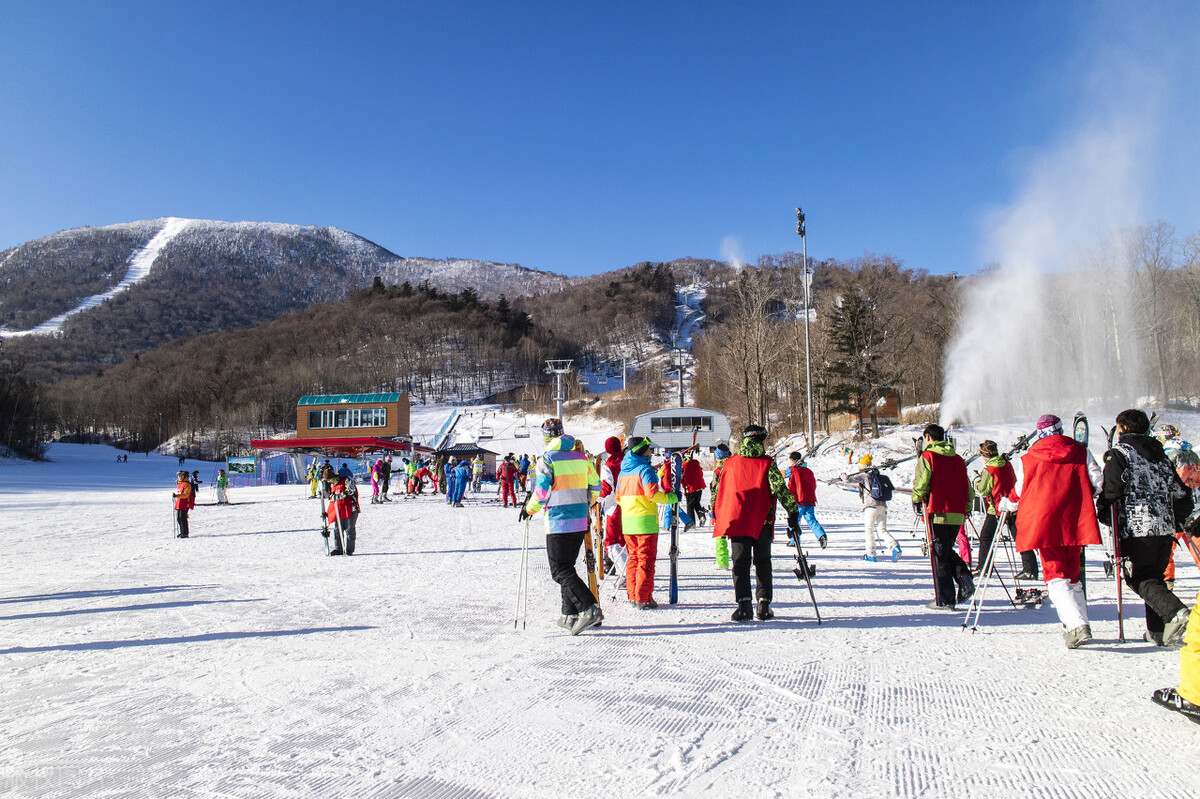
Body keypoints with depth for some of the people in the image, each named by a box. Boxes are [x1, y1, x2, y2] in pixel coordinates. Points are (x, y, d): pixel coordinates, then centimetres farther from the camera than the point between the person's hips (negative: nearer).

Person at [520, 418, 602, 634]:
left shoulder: (546, 460, -10)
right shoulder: (581, 458, 7)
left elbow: (541, 493, -12)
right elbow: (595, 486, 12)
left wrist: (529, 509, 6)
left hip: (558, 523, -6)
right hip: (580, 522, 6)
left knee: (560, 570, -2)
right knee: (567, 566, 18)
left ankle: (589, 609, -16)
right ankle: (570, 615, 18)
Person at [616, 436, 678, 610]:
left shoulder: (623, 472, 14)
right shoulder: (645, 469, -10)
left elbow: (618, 497, 19)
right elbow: (653, 494, -19)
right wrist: (672, 497, -7)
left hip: (627, 521, 7)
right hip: (645, 521, -7)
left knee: (633, 558, 15)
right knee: (646, 559, -2)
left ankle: (633, 596, 18)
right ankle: (643, 599, -2)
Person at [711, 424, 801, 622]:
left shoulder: (729, 463, 6)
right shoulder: (768, 464, -2)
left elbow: (717, 489, 13)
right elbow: (781, 490, -8)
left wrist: (715, 514, 25)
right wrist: (794, 514, -2)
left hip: (736, 520, 1)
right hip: (762, 521, -1)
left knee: (740, 561, 4)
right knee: (763, 562, 12)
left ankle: (744, 603, -10)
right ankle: (764, 603, 9)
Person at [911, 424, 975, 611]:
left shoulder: (927, 457, -5)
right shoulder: (958, 459, 14)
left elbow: (920, 484, -13)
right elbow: (968, 489, 16)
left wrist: (916, 501, 4)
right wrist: (965, 509, 25)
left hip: (938, 513, -6)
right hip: (957, 514, 6)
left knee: (940, 555, 0)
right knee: (947, 550, 21)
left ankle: (945, 600, 3)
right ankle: (964, 577, -2)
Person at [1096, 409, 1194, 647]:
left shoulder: (1119, 452, -1)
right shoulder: (1161, 455, 19)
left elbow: (1112, 487, -14)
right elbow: (1182, 494, 19)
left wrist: (1102, 513, 0)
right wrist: (1176, 522, 29)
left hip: (1136, 528, -6)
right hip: (1165, 528, 7)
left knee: (1141, 578, -2)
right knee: (1154, 575, 15)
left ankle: (1174, 612, -26)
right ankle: (1158, 631, 10)